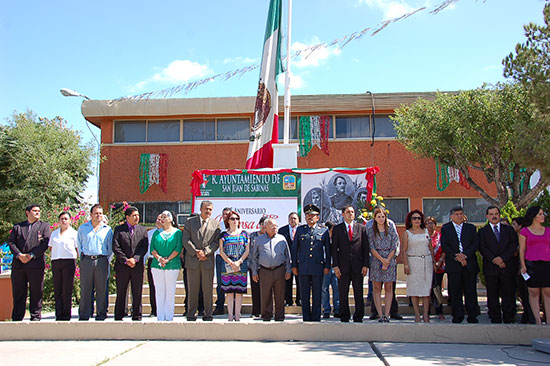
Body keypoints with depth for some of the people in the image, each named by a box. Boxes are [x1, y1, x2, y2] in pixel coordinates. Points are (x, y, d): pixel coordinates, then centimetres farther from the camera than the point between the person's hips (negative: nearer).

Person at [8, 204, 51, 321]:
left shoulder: (44, 226, 11)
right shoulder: (17, 227, 17)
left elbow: (45, 243, -1)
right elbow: (10, 242, 8)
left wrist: (31, 255, -11)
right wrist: (19, 255, -9)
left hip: (36, 264, -2)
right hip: (18, 264, 2)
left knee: (36, 292, -1)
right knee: (18, 292, 6)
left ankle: (35, 316, 7)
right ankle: (17, 317, 14)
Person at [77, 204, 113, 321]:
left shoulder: (107, 229, 10)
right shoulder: (83, 228, 12)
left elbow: (110, 248, 12)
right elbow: (79, 245, 16)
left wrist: (106, 260, 4)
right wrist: (82, 258, 8)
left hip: (102, 260, 0)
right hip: (86, 260, 1)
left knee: (102, 289, 0)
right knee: (85, 289, 1)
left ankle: (101, 315, 7)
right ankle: (84, 315, 8)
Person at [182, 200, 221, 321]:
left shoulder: (215, 224, 10)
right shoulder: (190, 222, 8)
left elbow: (216, 242, 3)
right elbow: (186, 240, 0)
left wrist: (205, 252, -11)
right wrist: (196, 252, -10)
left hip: (208, 260, 1)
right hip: (192, 260, 0)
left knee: (208, 289, 3)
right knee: (192, 289, 4)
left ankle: (208, 315, 11)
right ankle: (191, 315, 12)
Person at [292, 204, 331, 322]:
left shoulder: (324, 231, 8)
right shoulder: (300, 230, 10)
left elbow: (328, 250, 8)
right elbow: (294, 248, 10)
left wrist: (327, 266, 2)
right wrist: (294, 265, 5)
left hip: (318, 267, -1)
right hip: (303, 267, 1)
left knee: (317, 295, 4)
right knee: (304, 295, 4)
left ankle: (316, 318, 13)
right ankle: (306, 318, 12)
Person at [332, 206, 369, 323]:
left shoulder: (361, 228, 9)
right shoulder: (337, 229, 6)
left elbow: (365, 248, 6)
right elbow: (334, 248, 3)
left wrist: (365, 265, -1)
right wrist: (335, 266, -6)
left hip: (358, 266, 1)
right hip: (343, 266, 0)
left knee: (359, 293, 4)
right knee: (343, 294, 4)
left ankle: (358, 317, 13)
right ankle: (344, 317, 14)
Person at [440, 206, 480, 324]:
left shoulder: (471, 228, 13)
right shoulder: (445, 228, 8)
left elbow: (476, 243, 1)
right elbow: (444, 246, -2)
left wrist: (465, 254, -14)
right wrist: (456, 257, -13)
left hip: (469, 264, 1)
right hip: (453, 265, -1)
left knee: (471, 291, 4)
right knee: (455, 292, 2)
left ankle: (472, 316, 12)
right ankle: (457, 316, 10)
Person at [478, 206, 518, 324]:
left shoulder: (509, 229, 13)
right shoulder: (482, 231, 9)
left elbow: (514, 245, 1)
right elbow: (482, 248, -1)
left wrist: (502, 258, -12)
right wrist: (495, 260, -13)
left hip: (508, 267, 1)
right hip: (491, 268, -1)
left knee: (509, 295, 0)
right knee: (492, 296, 2)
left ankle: (509, 320, 7)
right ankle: (495, 320, 8)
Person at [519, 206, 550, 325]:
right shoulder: (525, 231, 5)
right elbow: (522, 250, 4)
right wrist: (523, 265, -6)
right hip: (531, 264, -3)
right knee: (533, 293, -2)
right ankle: (537, 320, 3)